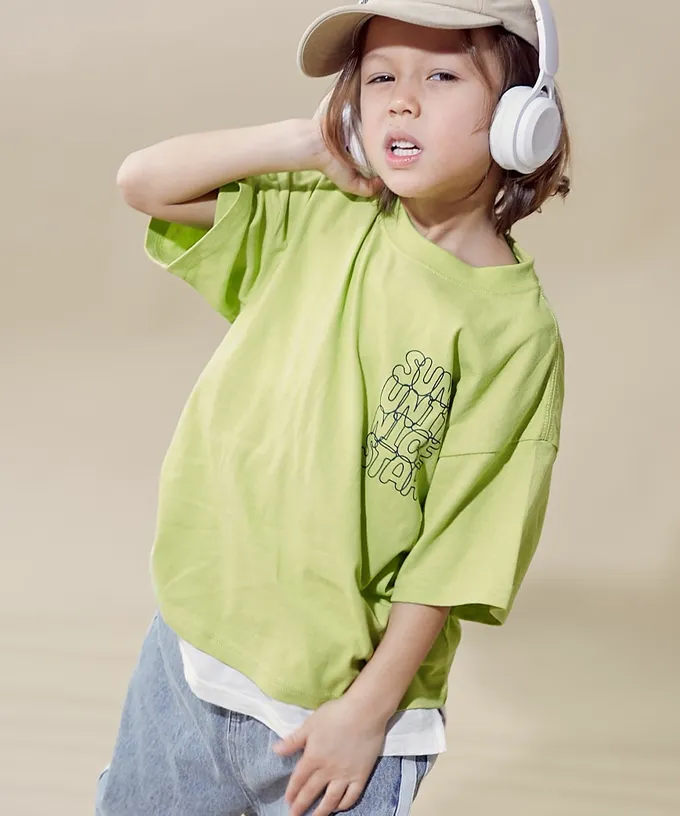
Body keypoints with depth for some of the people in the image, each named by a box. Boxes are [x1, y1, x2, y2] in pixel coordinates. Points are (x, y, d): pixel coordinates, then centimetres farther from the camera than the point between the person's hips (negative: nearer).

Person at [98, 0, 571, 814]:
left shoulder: (513, 329, -16)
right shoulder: (318, 218, -2)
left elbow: (457, 550, -14)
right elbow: (144, 181, -2)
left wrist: (368, 711, -13)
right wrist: (308, 140, -8)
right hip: (190, 652, 5)